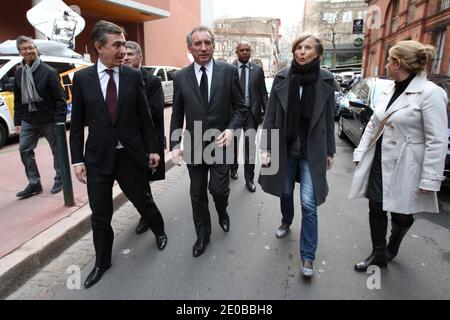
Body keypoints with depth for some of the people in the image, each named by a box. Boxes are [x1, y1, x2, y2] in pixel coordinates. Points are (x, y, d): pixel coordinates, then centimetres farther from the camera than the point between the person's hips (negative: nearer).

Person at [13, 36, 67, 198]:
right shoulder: (19, 73, 8)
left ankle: (60, 179, 24)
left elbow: (60, 98, -11)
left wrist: (60, 120, -17)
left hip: (49, 120, -5)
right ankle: (34, 183, 14)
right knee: (24, 150, 3)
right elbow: (18, 100, 12)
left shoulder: (48, 72, -9)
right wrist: (17, 121, 8)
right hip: (28, 121, 5)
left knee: (57, 150, 7)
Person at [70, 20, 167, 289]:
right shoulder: (82, 78, -1)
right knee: (100, 215, 10)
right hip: (98, 157, 1)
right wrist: (78, 159, -1)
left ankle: (160, 231, 45)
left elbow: (145, 116, 2)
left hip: (131, 155, 0)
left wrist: (152, 149, 2)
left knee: (144, 201, 14)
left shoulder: (133, 76, -2)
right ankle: (102, 262, 32)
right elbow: (77, 123, 2)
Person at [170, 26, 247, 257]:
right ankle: (202, 235, 33)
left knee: (219, 189, -5)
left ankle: (222, 212, 34)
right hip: (194, 144, 2)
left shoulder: (229, 71, -3)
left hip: (221, 142, -2)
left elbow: (240, 106, 1)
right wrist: (175, 144, -4)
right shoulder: (181, 77, 1)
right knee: (197, 194, 11)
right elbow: (177, 115, 5)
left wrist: (231, 129, -16)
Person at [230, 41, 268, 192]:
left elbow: (263, 93, 5)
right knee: (233, 142, 15)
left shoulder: (258, 70, 5)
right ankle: (234, 167, 39)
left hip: (251, 112, 0)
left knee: (250, 145, -7)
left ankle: (249, 179, 4)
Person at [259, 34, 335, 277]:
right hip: (285, 148, 2)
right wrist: (266, 147, -9)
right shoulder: (281, 78, -4)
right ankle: (286, 221, 49)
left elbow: (328, 118, 2)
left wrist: (330, 151, 5)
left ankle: (308, 256, 12)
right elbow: (270, 115, -3)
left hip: (312, 151, -1)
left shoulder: (325, 79, -4)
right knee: (285, 191, 18)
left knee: (308, 203, -3)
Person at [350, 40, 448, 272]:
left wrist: (430, 179, -17)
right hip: (378, 162, 6)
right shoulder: (388, 91, 7)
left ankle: (392, 246, 42)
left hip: (404, 168, -6)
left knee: (400, 215, 10)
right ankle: (379, 255, 28)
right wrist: (360, 153, 8)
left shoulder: (430, 93, -14)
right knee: (376, 210, 10)